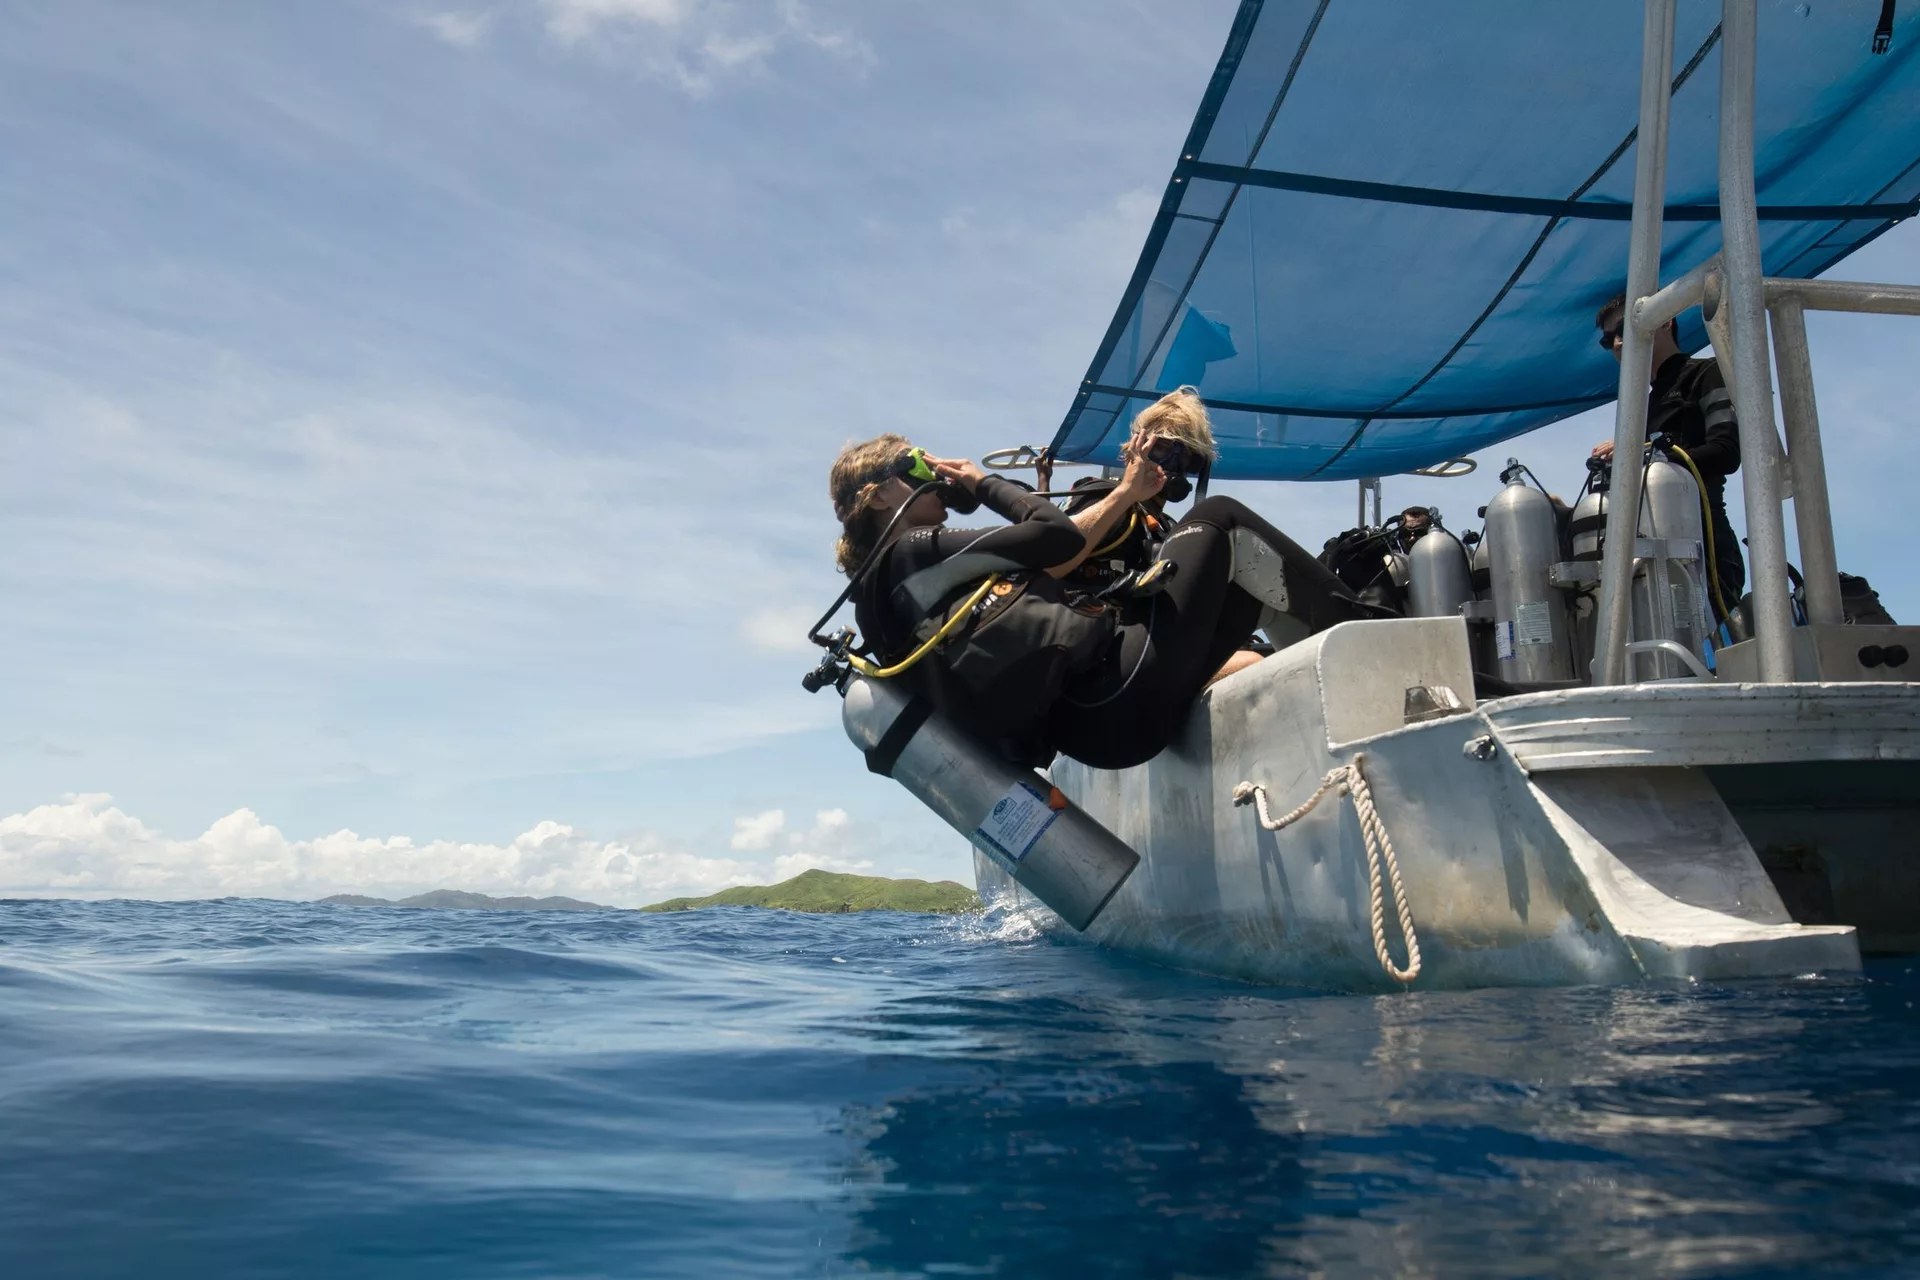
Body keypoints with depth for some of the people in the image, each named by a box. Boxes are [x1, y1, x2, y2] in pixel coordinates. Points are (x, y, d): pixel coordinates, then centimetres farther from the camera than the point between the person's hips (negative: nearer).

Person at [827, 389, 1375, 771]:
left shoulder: (895, 583, 23)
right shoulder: (912, 553, -6)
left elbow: (1043, 567, 22)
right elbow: (1058, 536, -8)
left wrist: (1127, 493, 23)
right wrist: (985, 484, 8)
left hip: (1100, 721, 9)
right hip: (1120, 695, -9)